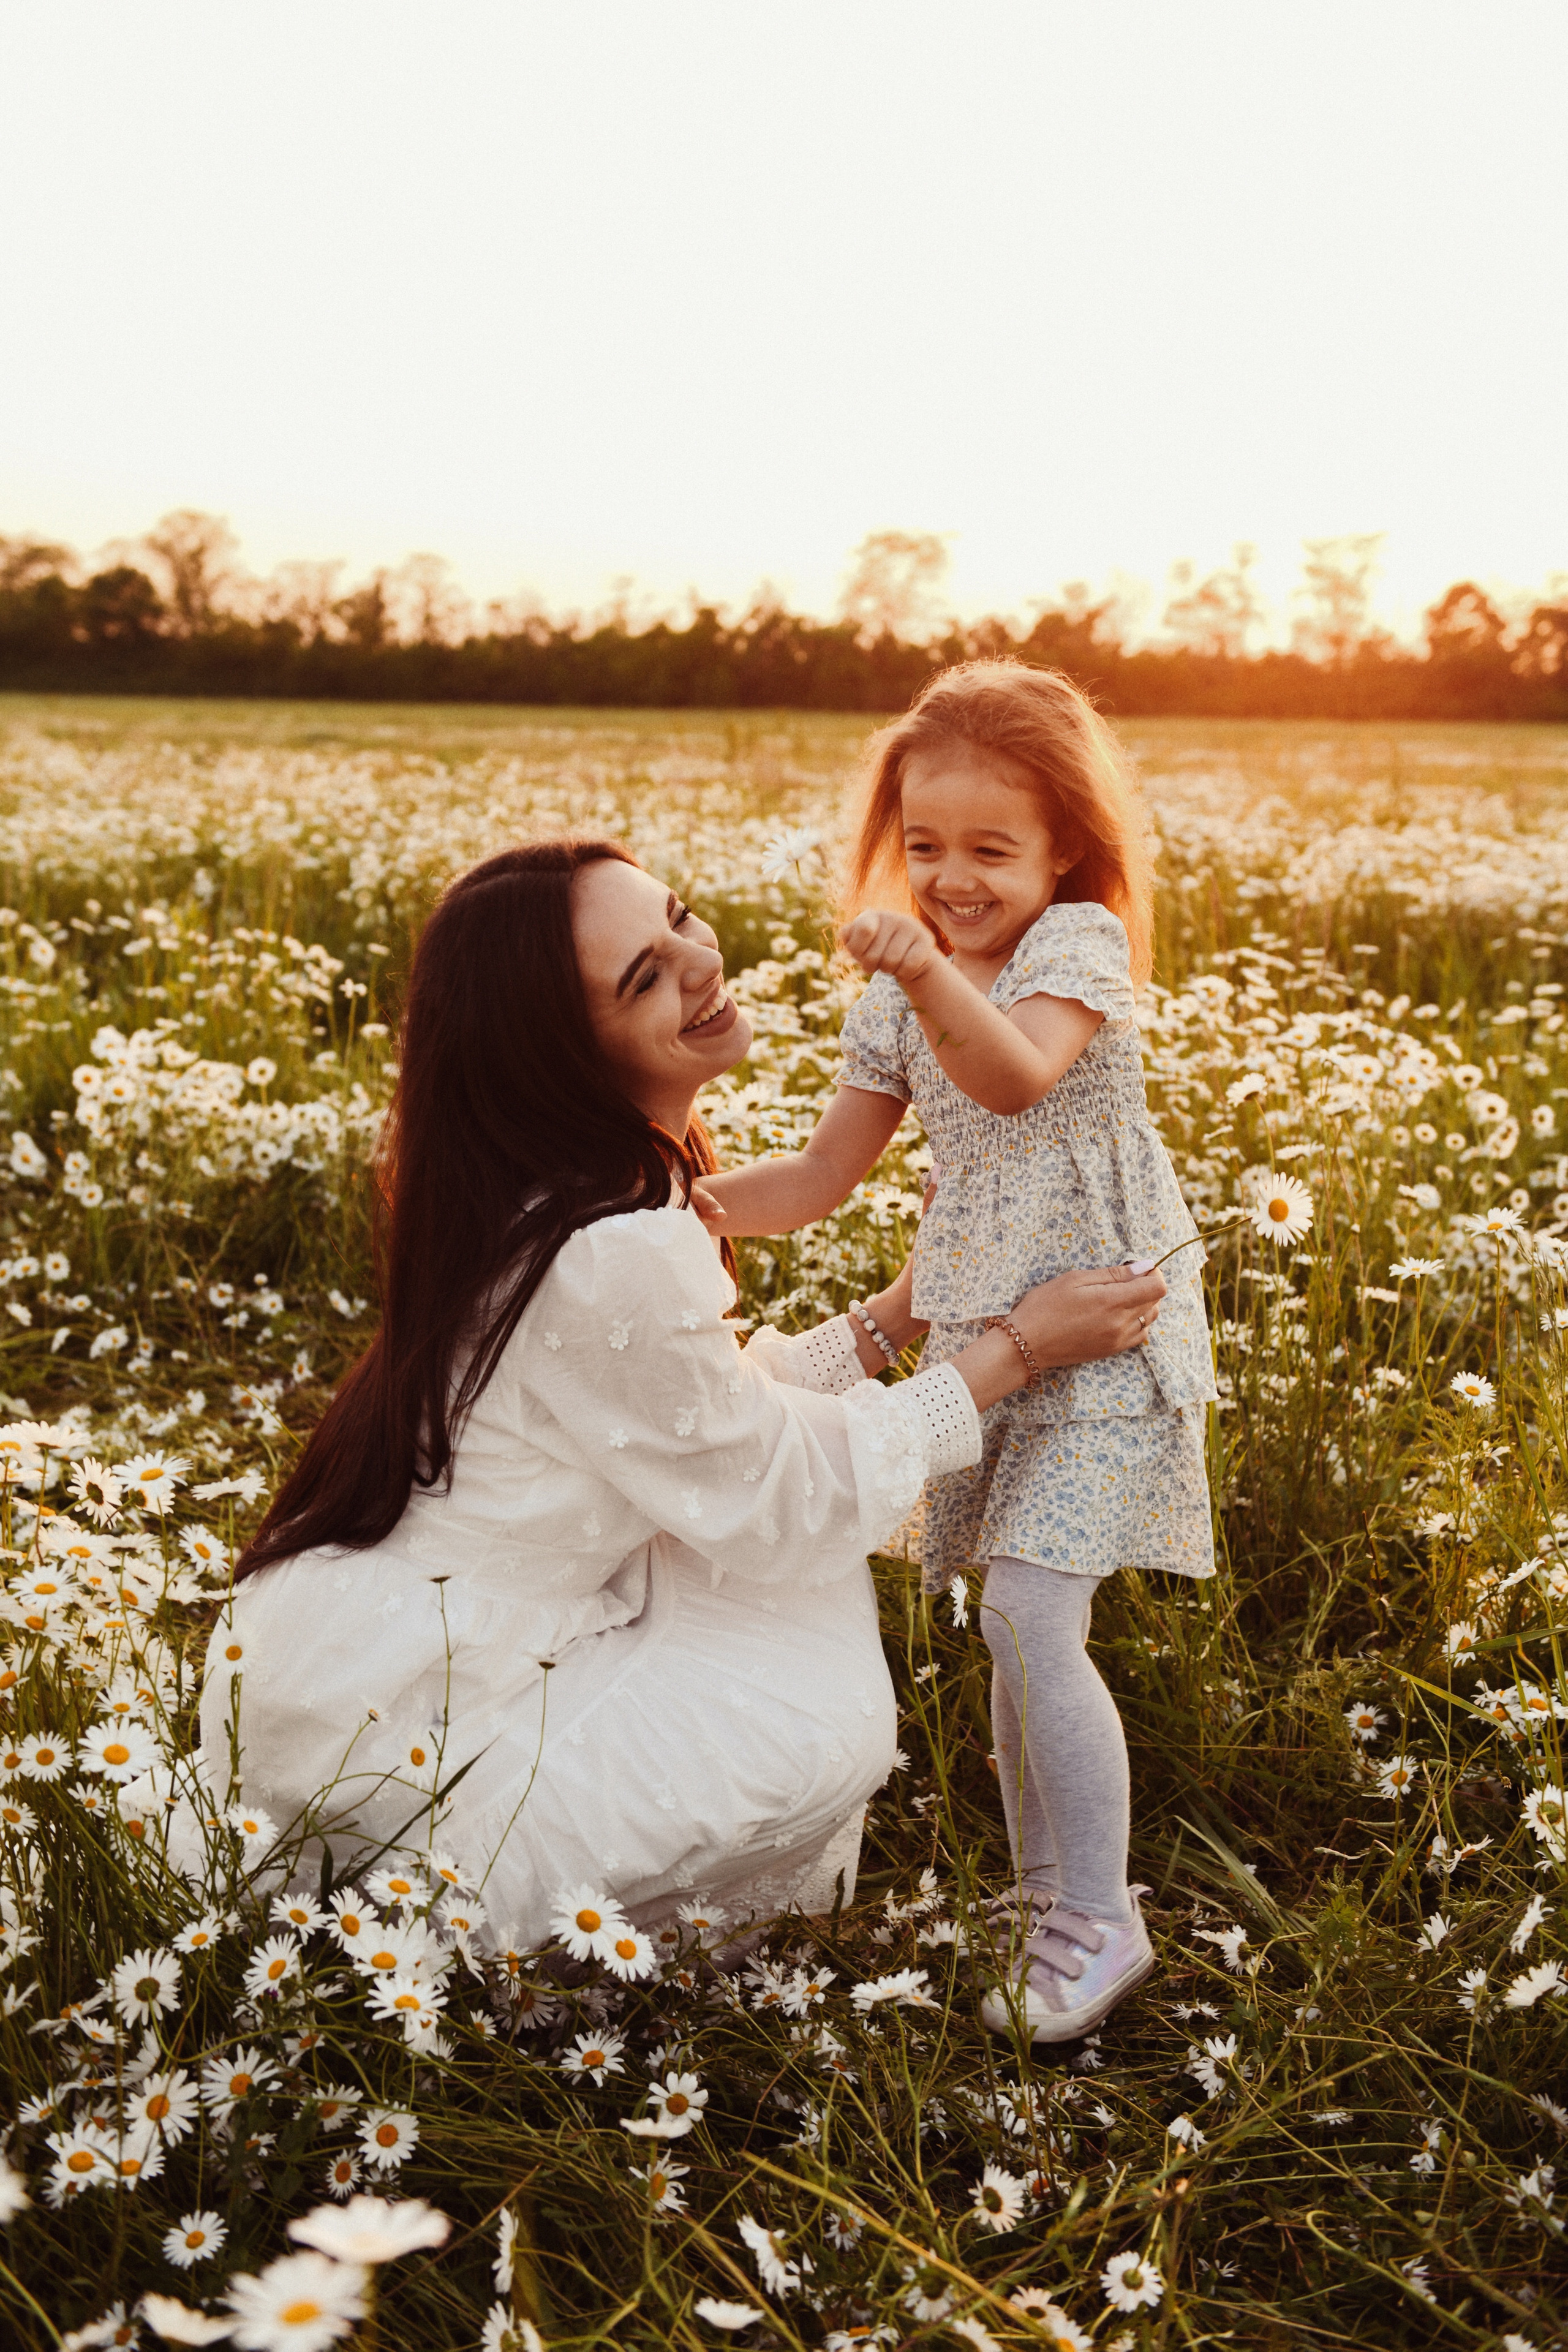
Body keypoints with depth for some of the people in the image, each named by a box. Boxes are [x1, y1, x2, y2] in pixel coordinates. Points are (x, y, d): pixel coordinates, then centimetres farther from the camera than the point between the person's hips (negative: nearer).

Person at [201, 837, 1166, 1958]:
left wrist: (910, 1301, 6)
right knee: (829, 1727, -12)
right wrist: (1017, 1347, -9)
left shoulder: (571, 1191, 2)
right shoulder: (613, 1259, -28)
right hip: (379, 1731, -9)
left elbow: (720, 1414, 9)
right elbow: (782, 1500, -15)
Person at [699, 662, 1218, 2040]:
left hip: (1107, 1327, -7)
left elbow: (1017, 1075, -32)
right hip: (982, 1335, 7)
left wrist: (930, 971, -48)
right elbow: (825, 1177, 11)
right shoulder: (897, 1006, 8)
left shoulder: (1077, 944, -11)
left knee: (1028, 1621, -14)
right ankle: (1049, 1891, 26)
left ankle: (1098, 1922, 0)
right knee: (1021, 1630, 12)